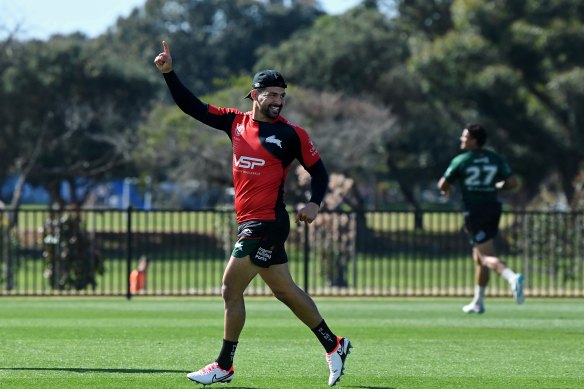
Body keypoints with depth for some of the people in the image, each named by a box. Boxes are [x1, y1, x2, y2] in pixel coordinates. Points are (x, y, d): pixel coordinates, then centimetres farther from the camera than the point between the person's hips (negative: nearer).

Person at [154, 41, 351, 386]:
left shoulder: (292, 134, -5)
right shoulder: (236, 122, 8)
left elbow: (318, 170, 3)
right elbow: (193, 107, 10)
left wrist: (315, 203, -13)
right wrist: (169, 73, 1)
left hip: (266, 223, -6)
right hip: (250, 224, 6)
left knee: (231, 290, -6)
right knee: (286, 292, 13)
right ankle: (333, 346, 25)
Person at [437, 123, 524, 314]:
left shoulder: (461, 161, -6)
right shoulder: (495, 158, 6)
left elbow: (443, 185, -3)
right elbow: (512, 182, 0)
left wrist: (446, 189, 21)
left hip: (474, 211, -6)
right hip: (493, 208, 6)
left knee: (487, 257, -10)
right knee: (478, 256, 17)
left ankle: (512, 277, -39)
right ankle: (478, 302, 21)